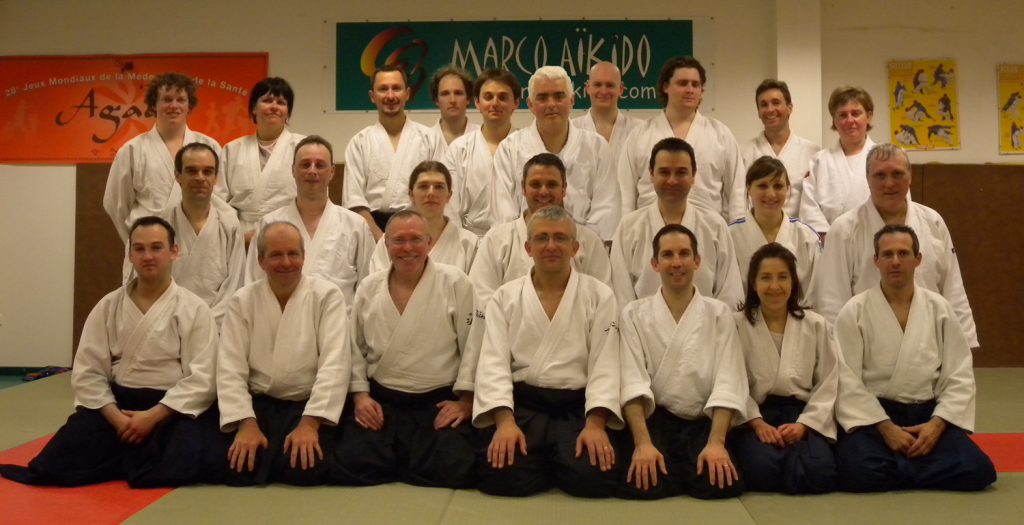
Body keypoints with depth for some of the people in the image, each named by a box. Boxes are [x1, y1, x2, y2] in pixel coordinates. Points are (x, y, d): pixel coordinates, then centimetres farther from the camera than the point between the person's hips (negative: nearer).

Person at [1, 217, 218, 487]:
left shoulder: (195, 310, -5)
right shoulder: (108, 306, 4)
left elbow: (202, 379, -10)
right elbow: (88, 372, 2)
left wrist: (152, 416, -19)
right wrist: (115, 416, -14)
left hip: (172, 408, -2)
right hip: (115, 404, 2)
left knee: (180, 463, -30)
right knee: (54, 465, -18)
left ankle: (122, 458, 1)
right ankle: (135, 458, 4)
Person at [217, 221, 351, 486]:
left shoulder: (327, 296, -4)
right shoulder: (243, 300, 4)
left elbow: (335, 363, -13)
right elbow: (230, 368, -3)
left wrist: (309, 423, -23)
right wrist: (246, 423, -17)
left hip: (309, 405, -2)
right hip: (259, 403, 2)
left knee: (304, 467, -25)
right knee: (239, 468, -20)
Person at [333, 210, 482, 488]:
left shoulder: (456, 284, -6)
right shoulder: (369, 288, 5)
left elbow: (474, 346, -5)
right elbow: (355, 347, 11)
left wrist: (465, 400, -8)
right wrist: (359, 395, 1)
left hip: (439, 402, -2)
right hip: (380, 401, 3)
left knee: (450, 471, -22)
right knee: (351, 467, -16)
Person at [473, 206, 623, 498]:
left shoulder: (600, 296, 5)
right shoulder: (505, 297, 7)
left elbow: (605, 364, -3)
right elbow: (493, 363, -2)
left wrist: (595, 423, -18)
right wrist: (505, 421, -18)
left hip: (578, 407, 0)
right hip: (520, 405, 1)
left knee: (594, 477, -26)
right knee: (500, 475, -26)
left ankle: (557, 465, 9)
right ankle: (556, 467, 6)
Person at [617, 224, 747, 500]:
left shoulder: (718, 313, 7)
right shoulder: (634, 314, 4)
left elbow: (727, 382, -4)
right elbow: (632, 381, -8)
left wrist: (716, 442, -18)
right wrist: (642, 442, -21)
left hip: (703, 423, 1)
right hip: (651, 421, -1)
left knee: (722, 483, -25)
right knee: (643, 484, -28)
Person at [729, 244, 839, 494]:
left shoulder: (817, 325, 9)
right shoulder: (737, 325, 2)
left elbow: (828, 384, 4)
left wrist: (803, 424, -10)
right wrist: (757, 423, -18)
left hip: (802, 415, 2)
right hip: (754, 416, -2)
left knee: (819, 473, -28)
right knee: (762, 470, -32)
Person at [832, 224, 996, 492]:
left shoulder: (940, 309, 5)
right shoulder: (854, 312, -5)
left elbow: (960, 377, 5)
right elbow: (847, 381, -9)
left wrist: (936, 424, -10)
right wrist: (886, 427, -16)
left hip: (928, 416, 3)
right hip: (872, 416, -3)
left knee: (977, 470, -19)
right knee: (860, 473, -29)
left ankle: (897, 467, 2)